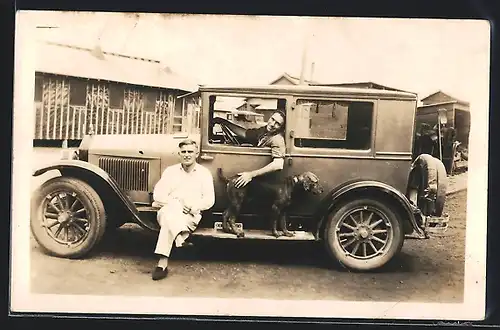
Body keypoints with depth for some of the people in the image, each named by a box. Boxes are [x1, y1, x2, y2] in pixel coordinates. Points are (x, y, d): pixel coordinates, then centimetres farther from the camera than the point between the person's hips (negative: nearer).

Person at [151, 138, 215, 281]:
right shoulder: (170, 171, 14)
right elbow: (158, 194, 5)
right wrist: (176, 203, -12)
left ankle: (162, 263, -41)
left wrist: (192, 207, -15)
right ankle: (181, 236, -54)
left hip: (191, 217, -1)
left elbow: (209, 200, 2)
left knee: (168, 221, -34)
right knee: (171, 208, -35)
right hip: (167, 212, 2)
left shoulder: (204, 173, 10)